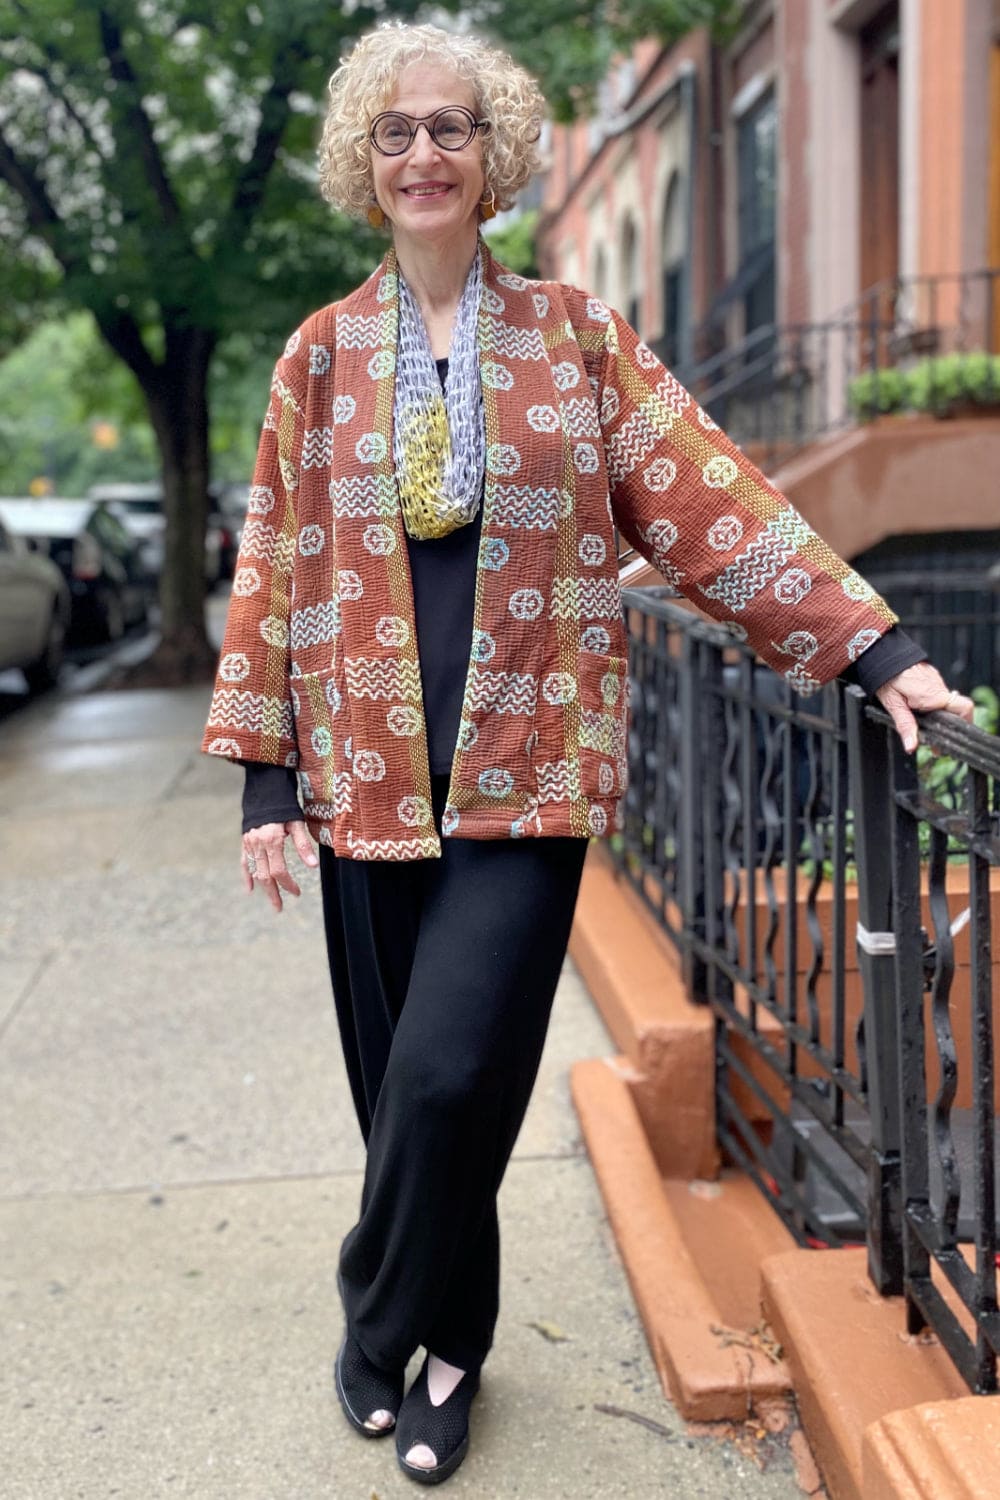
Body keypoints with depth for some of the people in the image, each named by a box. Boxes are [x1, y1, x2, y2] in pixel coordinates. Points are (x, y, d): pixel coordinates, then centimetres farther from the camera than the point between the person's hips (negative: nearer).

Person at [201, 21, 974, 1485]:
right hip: (371, 769, 2)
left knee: (450, 1074, -11)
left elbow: (710, 501, 0)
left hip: (528, 763, -2)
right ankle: (449, 1347, 30)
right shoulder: (322, 355, 9)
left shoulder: (579, 335, 5)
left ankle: (386, 1333, 15)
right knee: (402, 1080, 8)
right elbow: (276, 566, 8)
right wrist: (265, 775, 2)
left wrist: (870, 646, -7)